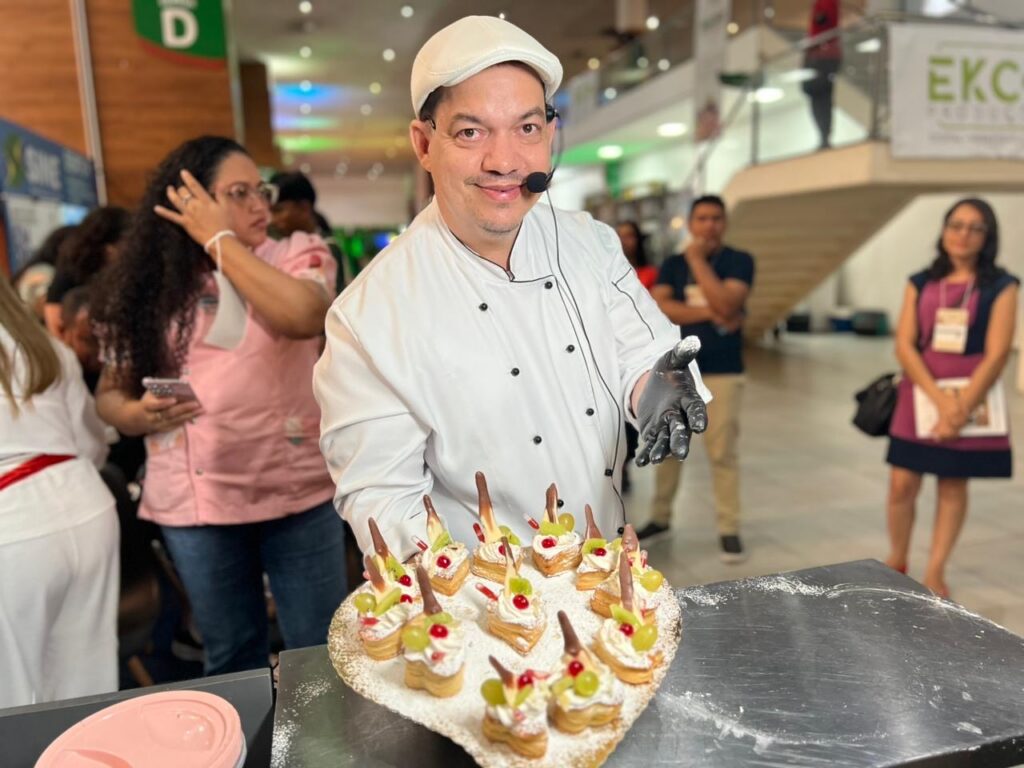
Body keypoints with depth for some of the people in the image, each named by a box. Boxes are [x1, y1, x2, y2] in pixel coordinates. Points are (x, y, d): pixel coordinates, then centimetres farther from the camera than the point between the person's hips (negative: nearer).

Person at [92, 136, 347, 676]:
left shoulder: (299, 254, -2)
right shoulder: (150, 286, 3)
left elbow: (304, 316, -26)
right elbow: (110, 393, 9)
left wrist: (221, 241, -16)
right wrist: (137, 414, -14)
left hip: (297, 488, -2)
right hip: (194, 500, 2)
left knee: (319, 652, 10)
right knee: (230, 656, 19)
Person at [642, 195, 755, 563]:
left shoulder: (739, 261, -1)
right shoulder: (673, 264, 8)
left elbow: (726, 305, -19)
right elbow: (658, 309, -8)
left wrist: (697, 259, -14)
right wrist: (709, 313, -15)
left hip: (722, 373, -3)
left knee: (722, 452, -3)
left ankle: (729, 529, 8)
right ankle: (660, 517, 25)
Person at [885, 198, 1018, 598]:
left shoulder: (1000, 286, -3)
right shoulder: (920, 283, 4)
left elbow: (996, 355, -10)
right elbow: (904, 346, -5)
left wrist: (961, 408, -18)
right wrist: (940, 398, -17)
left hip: (973, 396, -2)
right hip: (920, 395, 2)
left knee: (953, 486, 7)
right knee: (902, 484, 2)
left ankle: (934, 573, 19)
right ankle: (896, 561, 23)